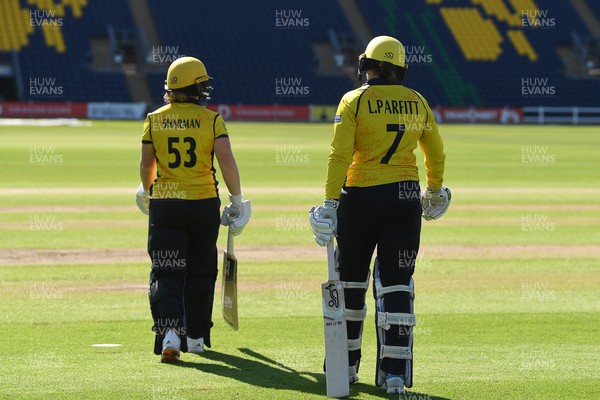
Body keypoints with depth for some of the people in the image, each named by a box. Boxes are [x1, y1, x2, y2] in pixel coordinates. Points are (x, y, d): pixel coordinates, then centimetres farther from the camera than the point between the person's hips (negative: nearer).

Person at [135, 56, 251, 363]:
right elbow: (226, 161, -11)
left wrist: (147, 191, 29)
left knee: (166, 274, 1)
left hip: (164, 204, 1)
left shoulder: (154, 119, 1)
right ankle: (195, 337, 23)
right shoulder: (211, 119, -4)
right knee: (200, 273, 15)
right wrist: (237, 198, 0)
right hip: (203, 203, 0)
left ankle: (170, 332, -20)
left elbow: (146, 163, 9)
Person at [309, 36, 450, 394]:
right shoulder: (417, 102, 5)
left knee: (351, 279, 13)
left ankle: (347, 363, 22)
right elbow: (437, 152, 14)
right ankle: (395, 372, -5)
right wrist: (435, 190, 31)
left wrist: (330, 202, -13)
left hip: (361, 196, -2)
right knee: (397, 283, 2)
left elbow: (340, 155, -13)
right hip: (406, 196, 2)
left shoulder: (354, 101, -5)